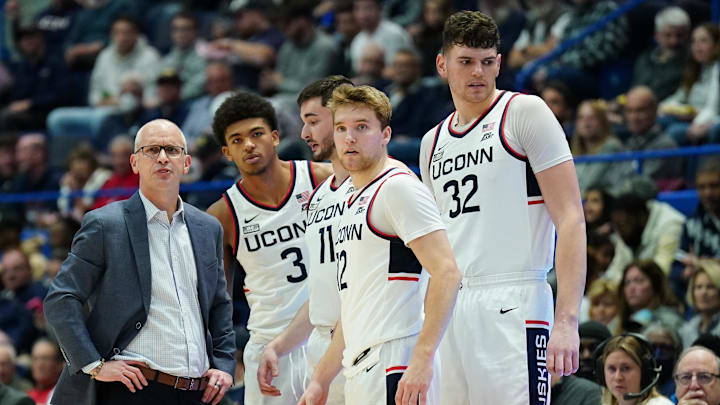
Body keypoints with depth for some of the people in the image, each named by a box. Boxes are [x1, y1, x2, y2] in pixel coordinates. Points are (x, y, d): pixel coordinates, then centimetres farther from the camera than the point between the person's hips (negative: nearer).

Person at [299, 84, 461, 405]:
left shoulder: (399, 188, -6)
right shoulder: (354, 203, 23)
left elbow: (446, 273, -17)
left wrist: (422, 359, -24)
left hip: (394, 370, -9)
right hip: (359, 372, 9)